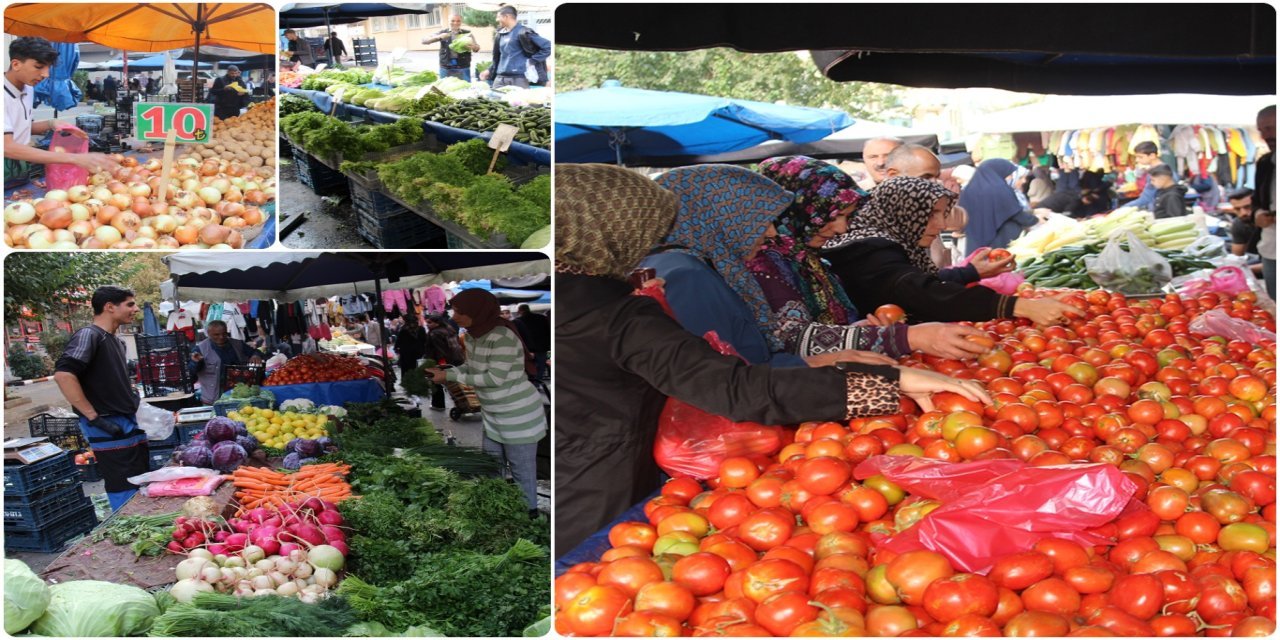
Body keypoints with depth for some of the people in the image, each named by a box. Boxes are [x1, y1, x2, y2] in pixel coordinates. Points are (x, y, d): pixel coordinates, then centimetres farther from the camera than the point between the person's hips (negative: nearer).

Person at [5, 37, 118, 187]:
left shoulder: (28, 90, 5)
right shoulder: (4, 95, -21)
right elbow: (7, 147, -31)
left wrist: (51, 125, -4)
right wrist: (74, 158, -39)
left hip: (21, 177, 7)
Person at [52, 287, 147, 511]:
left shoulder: (117, 341, 15)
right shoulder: (89, 336, -13)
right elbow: (63, 375, -26)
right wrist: (94, 417, -24)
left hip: (129, 425, 9)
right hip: (108, 429, -9)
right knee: (126, 495, -6)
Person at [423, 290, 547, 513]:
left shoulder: (502, 337, -26)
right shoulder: (477, 335, 1)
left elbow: (494, 378, -27)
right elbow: (472, 367, 11)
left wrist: (450, 376, -23)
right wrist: (444, 371, -6)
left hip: (518, 416, -9)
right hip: (495, 416, 9)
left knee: (521, 471, 3)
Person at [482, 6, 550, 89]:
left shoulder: (523, 33, -7)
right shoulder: (500, 34, 16)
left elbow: (547, 47, -9)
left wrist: (532, 61, -9)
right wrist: (490, 71, 20)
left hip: (518, 79, -7)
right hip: (500, 79, 7)